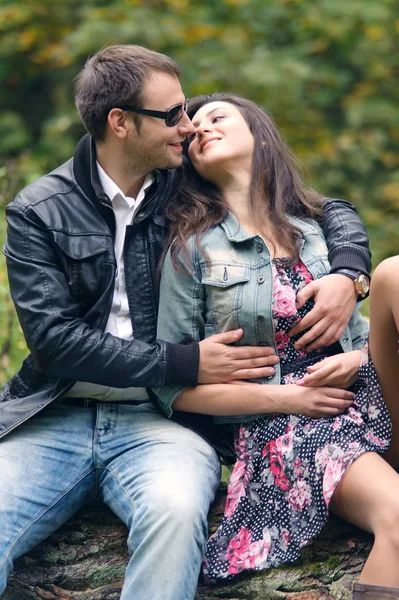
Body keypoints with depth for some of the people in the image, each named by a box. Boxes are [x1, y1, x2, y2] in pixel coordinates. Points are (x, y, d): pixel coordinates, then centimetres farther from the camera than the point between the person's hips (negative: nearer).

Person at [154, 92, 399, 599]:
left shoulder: (318, 230, 15)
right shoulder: (192, 249, 3)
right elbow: (173, 386, -1)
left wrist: (355, 361, -3)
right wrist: (285, 397, -8)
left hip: (358, 400, 5)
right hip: (277, 425, -5)